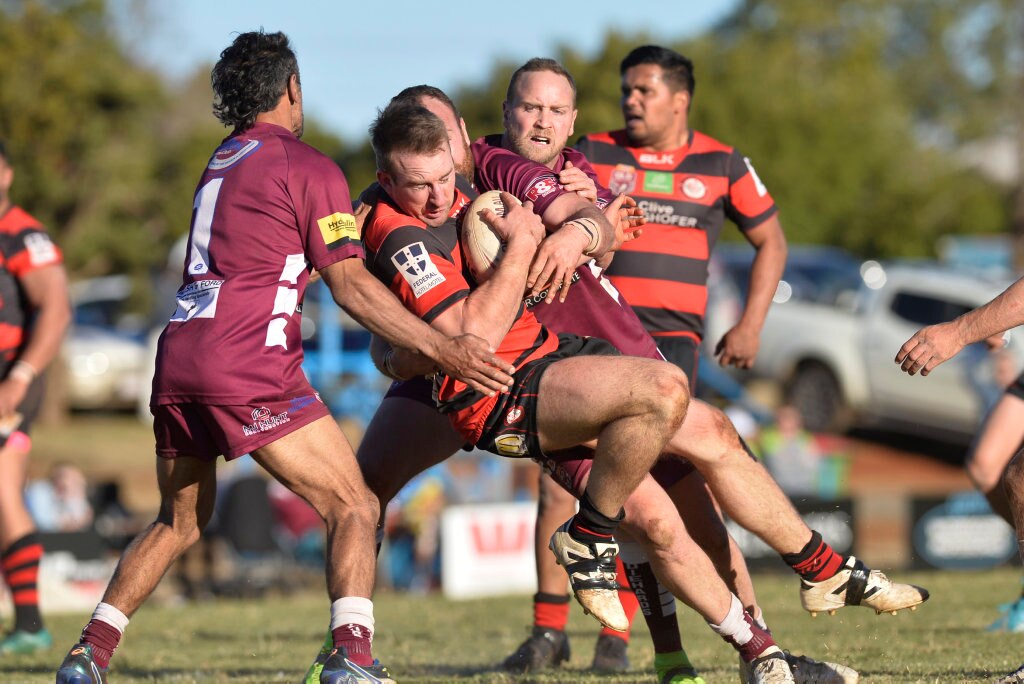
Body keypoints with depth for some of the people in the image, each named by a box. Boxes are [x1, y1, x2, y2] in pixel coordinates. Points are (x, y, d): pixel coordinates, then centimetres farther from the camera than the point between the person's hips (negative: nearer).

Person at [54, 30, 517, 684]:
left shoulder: (220, 163, 23)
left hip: (179, 355, 7)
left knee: (179, 521, 23)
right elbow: (351, 286, -7)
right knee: (355, 508, -4)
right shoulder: (309, 168, -1)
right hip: (251, 366, -7)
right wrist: (443, 348, -10)